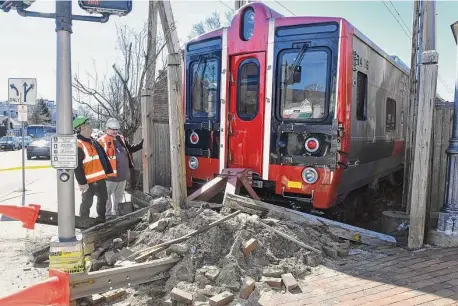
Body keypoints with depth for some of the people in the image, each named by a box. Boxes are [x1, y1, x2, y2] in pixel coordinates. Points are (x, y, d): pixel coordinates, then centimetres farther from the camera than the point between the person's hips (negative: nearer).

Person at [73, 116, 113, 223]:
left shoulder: (92, 141, 12)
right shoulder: (78, 145, -18)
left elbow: (104, 156, 18)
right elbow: (77, 166, -22)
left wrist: (109, 170, 16)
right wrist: (82, 182, -23)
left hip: (100, 178, 9)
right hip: (89, 181, -9)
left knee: (103, 198, 22)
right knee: (87, 202, 3)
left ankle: (101, 217, 41)